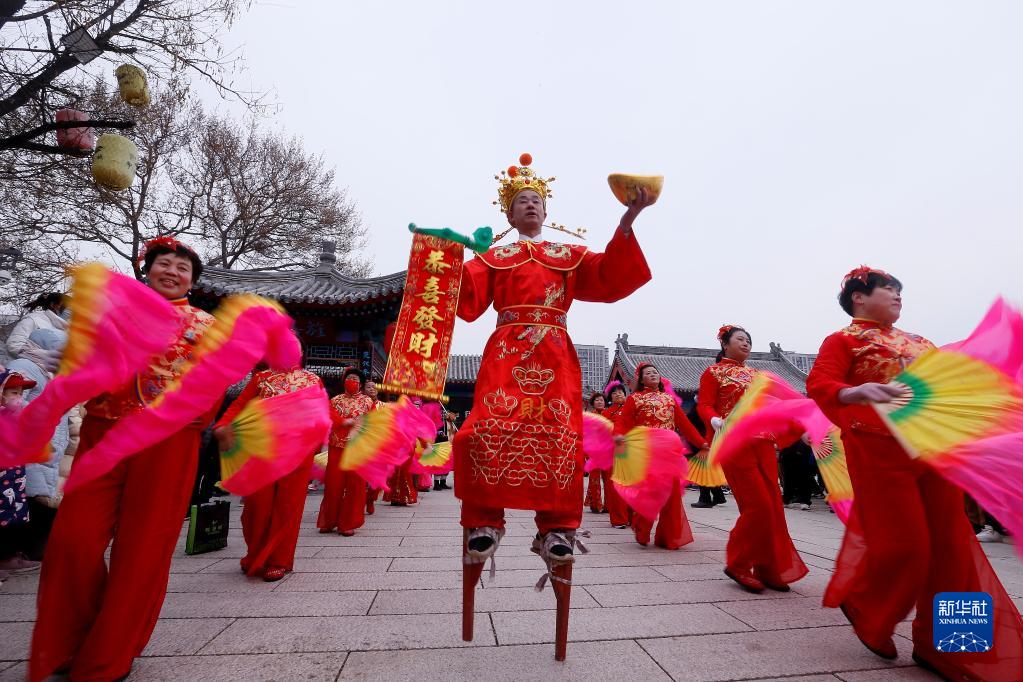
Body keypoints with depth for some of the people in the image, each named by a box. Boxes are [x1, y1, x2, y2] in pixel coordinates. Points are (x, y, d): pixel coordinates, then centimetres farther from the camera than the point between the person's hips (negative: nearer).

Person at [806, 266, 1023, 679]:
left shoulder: (917, 341, 20)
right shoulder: (843, 340, -3)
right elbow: (818, 385, -16)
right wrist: (857, 391, -33)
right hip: (882, 450, -7)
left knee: (949, 548, 8)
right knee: (903, 544, -5)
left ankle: (940, 645, 23)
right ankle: (862, 606, 22)